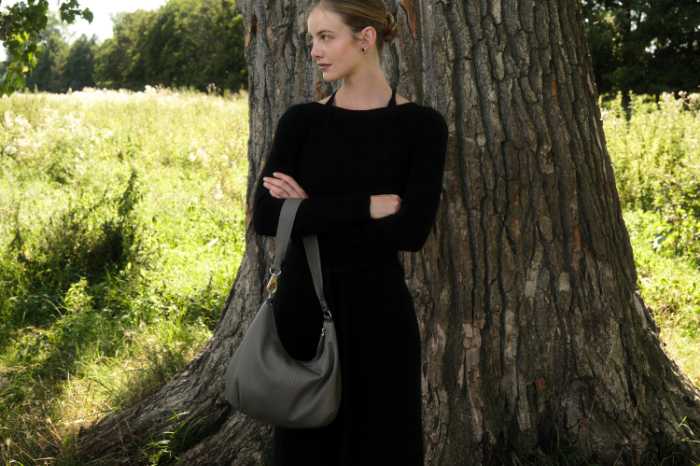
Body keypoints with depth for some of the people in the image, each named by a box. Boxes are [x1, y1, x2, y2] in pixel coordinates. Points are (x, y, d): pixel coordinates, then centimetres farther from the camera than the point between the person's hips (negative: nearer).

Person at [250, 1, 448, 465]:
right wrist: (366, 206, -16)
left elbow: (411, 230, -16)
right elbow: (264, 217, -11)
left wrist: (309, 212, -12)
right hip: (302, 301, 3)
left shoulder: (421, 124, -4)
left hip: (378, 307, -2)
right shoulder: (300, 119, 3)